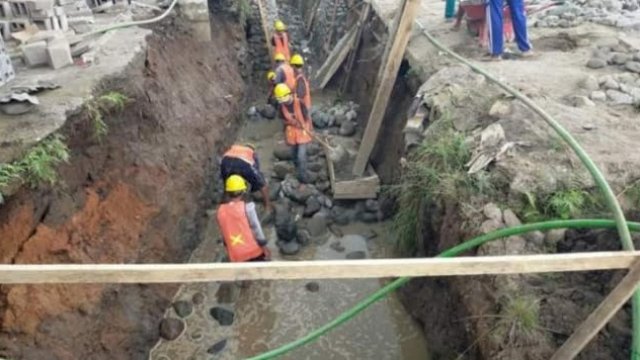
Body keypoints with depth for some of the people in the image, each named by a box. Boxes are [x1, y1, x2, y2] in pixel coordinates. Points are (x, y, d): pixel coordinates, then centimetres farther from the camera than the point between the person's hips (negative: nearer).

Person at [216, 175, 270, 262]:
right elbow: (256, 229, -11)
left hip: (236, 255, 3)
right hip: (253, 251, -3)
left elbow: (225, 234, 7)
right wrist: (264, 248, -1)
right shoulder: (247, 207, -14)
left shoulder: (220, 211, -1)